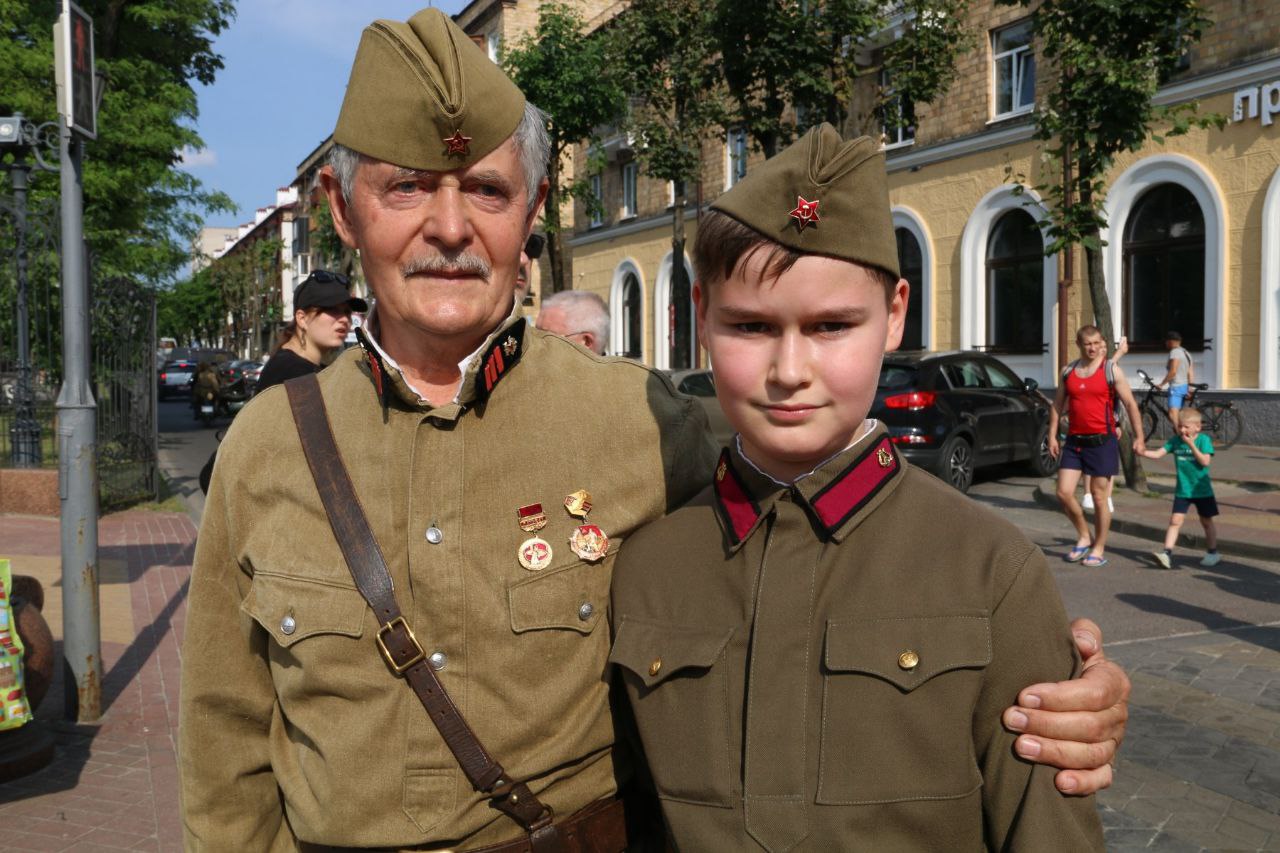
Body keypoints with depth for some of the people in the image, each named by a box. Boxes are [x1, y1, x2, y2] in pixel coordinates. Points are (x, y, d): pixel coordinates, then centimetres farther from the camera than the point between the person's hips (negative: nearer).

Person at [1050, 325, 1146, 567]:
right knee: (1064, 493, -2)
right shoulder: (1068, 372, 9)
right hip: (1074, 441, 4)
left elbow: (1130, 404, -1)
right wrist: (1052, 436, 7)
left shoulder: (1111, 371, -2)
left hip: (1102, 441, -4)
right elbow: (1057, 405, 14)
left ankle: (1099, 549, 14)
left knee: (1099, 497, 2)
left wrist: (1139, 437, -5)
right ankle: (1084, 537, 19)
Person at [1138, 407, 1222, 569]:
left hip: (1202, 490, -2)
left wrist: (1191, 444, -25)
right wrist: (1142, 452, -26)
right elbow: (1157, 454, -8)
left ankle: (1213, 553, 30)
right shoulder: (1175, 440, -2)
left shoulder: (1204, 440, -10)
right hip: (1182, 490, 2)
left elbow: (1205, 461, -21)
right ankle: (1167, 554, -11)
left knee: (1207, 521, 13)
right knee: (1175, 520, -6)